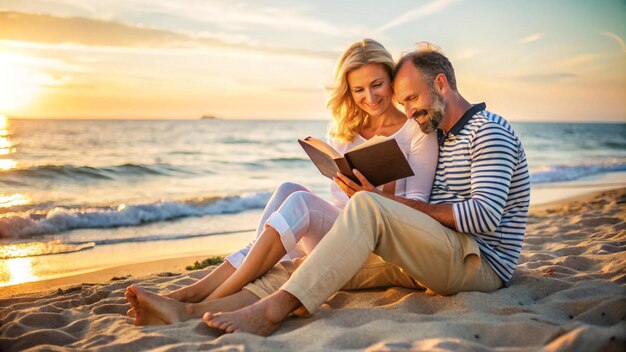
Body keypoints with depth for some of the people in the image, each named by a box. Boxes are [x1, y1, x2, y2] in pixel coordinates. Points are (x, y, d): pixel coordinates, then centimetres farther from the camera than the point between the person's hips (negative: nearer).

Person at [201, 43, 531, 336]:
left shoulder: (489, 130, -6)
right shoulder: (439, 137, 21)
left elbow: (485, 216, -19)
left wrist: (393, 201, -19)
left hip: (481, 263, -9)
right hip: (447, 257, 9)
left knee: (368, 205, -31)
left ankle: (274, 308, -38)